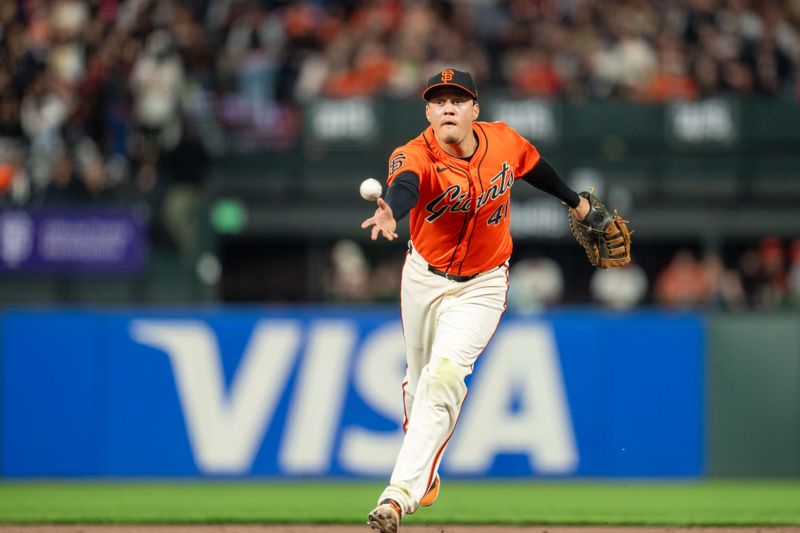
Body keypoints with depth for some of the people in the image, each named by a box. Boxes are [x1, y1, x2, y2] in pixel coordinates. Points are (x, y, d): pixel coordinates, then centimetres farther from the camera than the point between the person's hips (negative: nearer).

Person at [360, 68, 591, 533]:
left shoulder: (503, 141, -13)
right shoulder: (416, 156, -24)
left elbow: (535, 166, 10)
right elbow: (405, 185, -49)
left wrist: (574, 200, 26)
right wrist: (391, 213, -72)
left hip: (481, 287, -1)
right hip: (424, 279, 1)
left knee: (445, 375, -20)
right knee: (421, 380, 16)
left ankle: (401, 494, -26)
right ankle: (425, 475, 45)